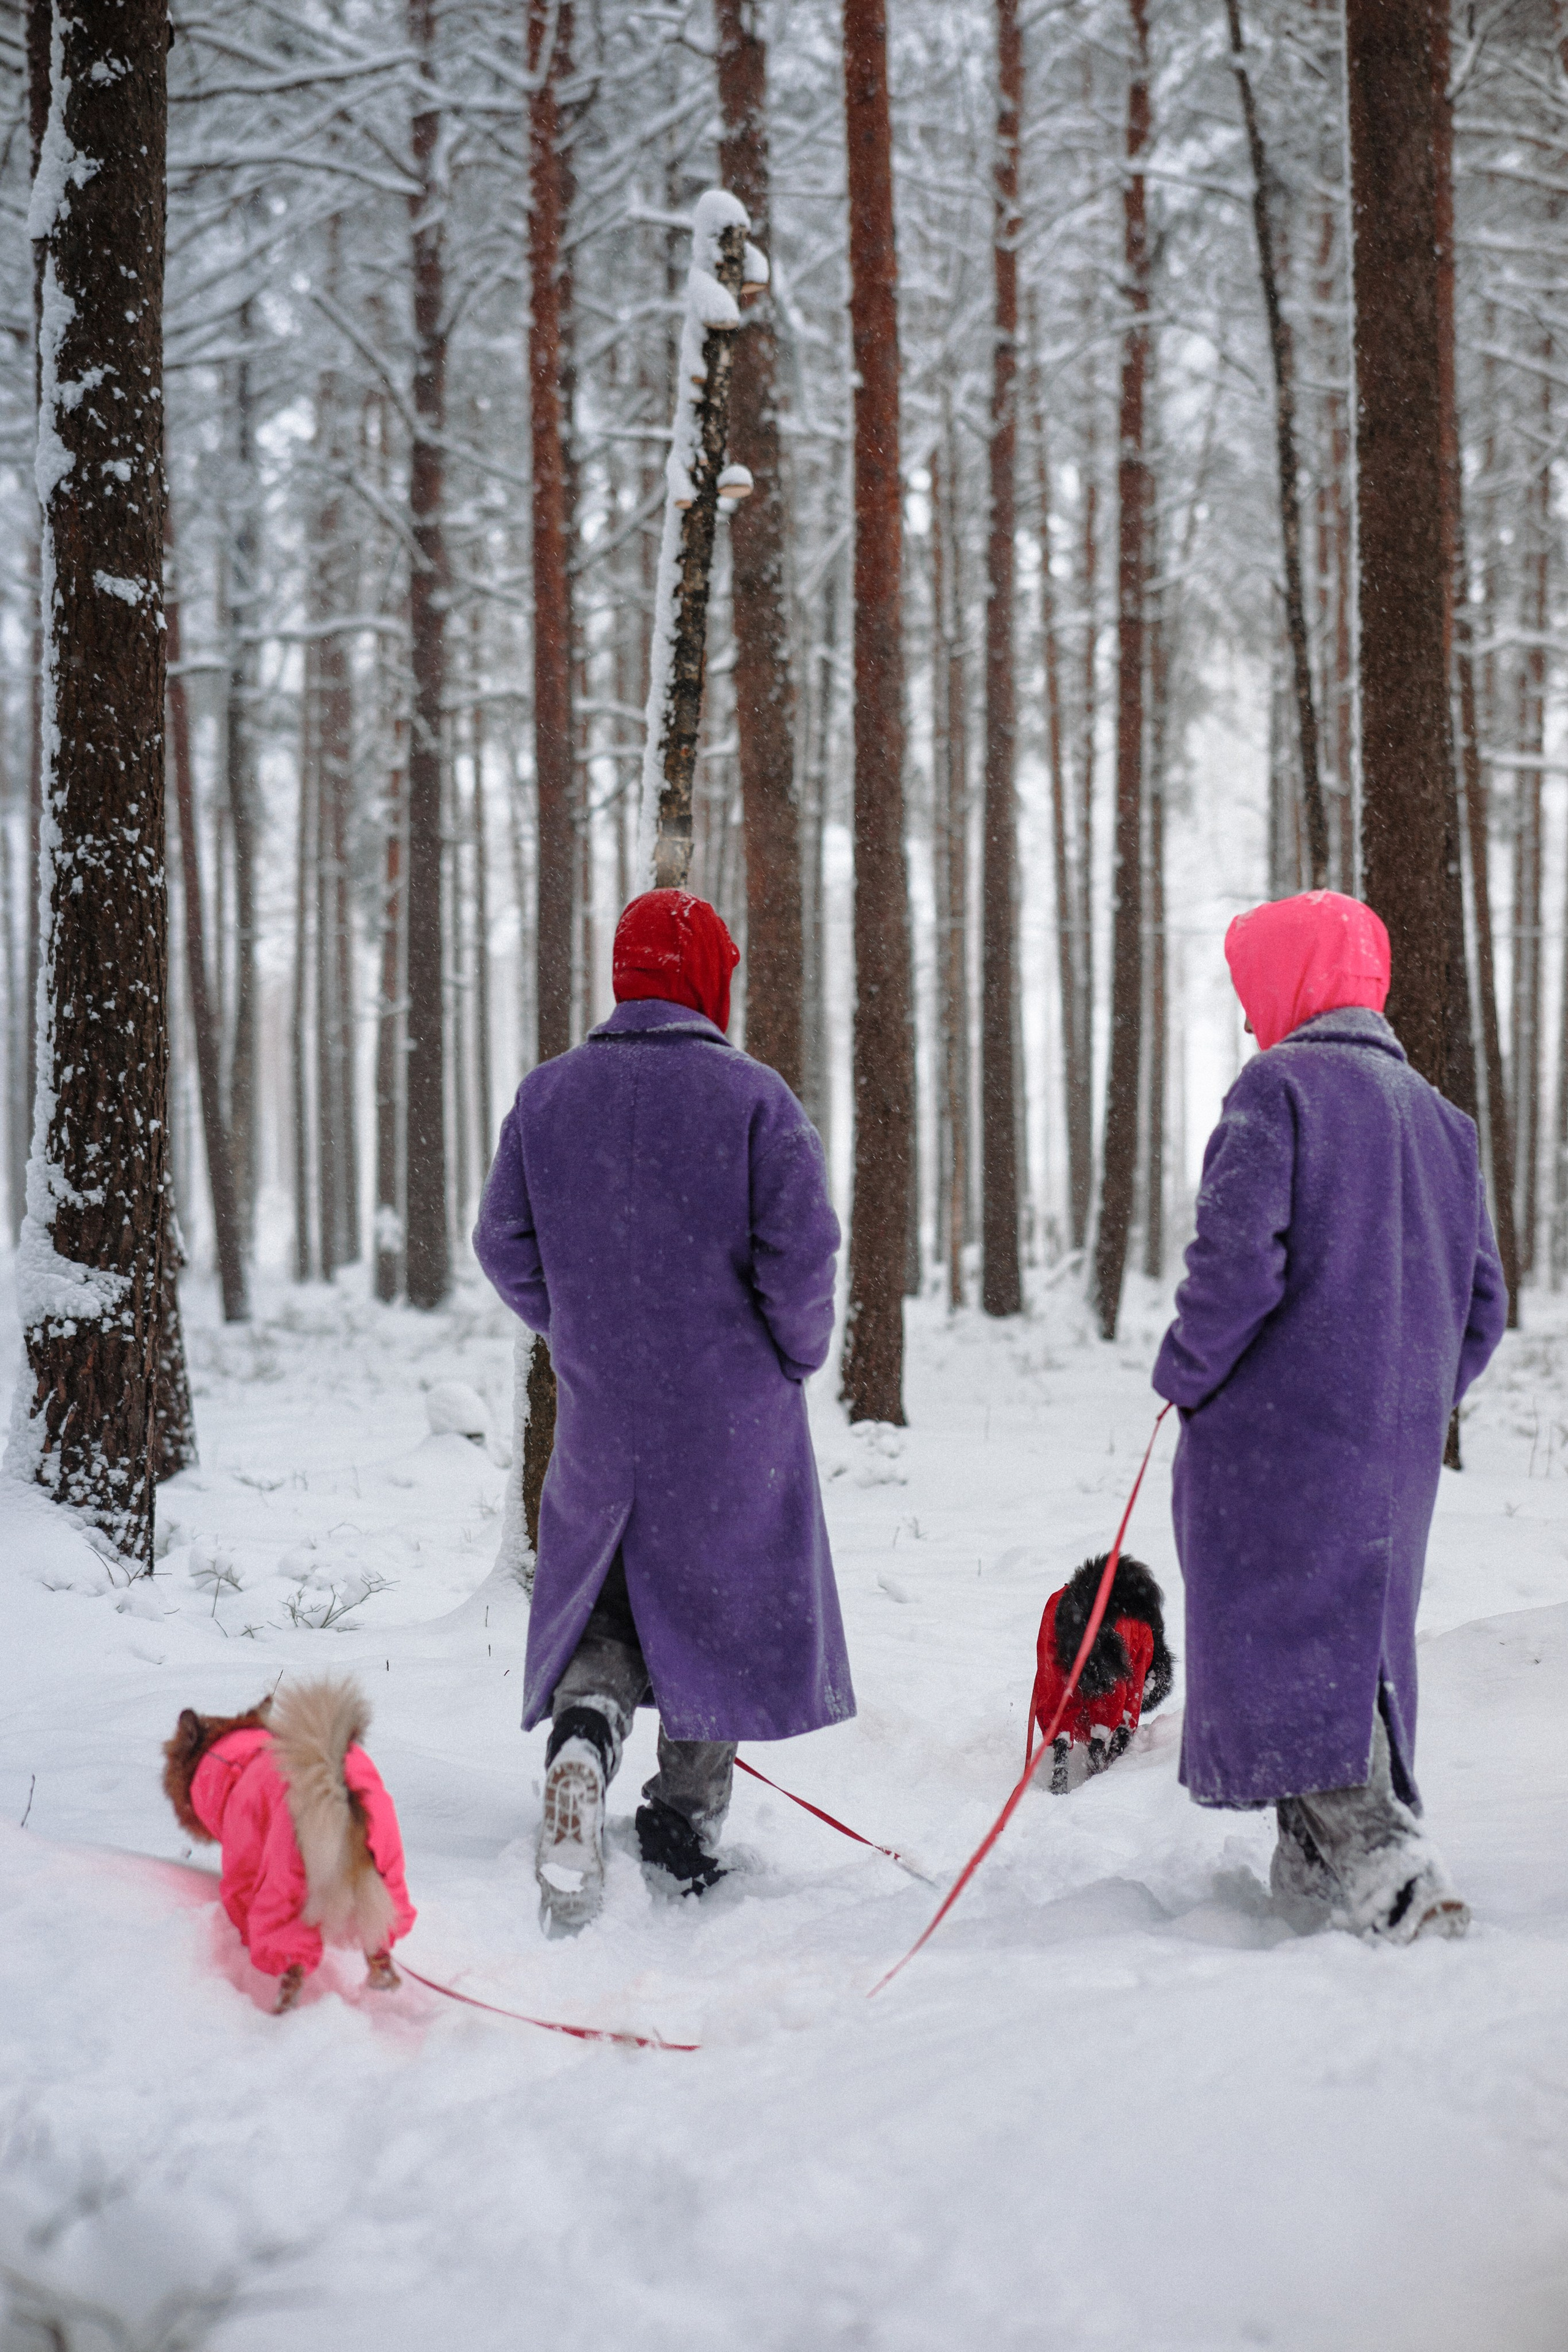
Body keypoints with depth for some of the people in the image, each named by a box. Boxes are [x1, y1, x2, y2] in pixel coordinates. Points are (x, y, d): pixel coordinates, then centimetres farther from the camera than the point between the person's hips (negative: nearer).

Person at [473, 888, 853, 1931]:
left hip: (599, 1411, 3)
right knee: (720, 1603, 12)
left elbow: (503, 1243, 6)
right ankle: (688, 1822, 15)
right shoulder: (752, 1094, -10)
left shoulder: (548, 1094, 1)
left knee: (602, 1602, 15)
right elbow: (801, 1245, -15)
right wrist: (796, 1353, 3)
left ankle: (584, 1729, -15)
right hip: (734, 1414, -2)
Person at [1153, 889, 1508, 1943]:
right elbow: (1483, 1303, 16)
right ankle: (1321, 1867, 19)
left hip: (1278, 1431, -7)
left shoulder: (1279, 1087, -9)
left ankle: (1384, 1865, -17)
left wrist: (1185, 1373, -5)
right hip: (1395, 1450, 7)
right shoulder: (1439, 1116, 15)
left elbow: (1238, 1259, -19)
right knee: (1363, 1644, 15)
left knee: (1287, 1650, -6)